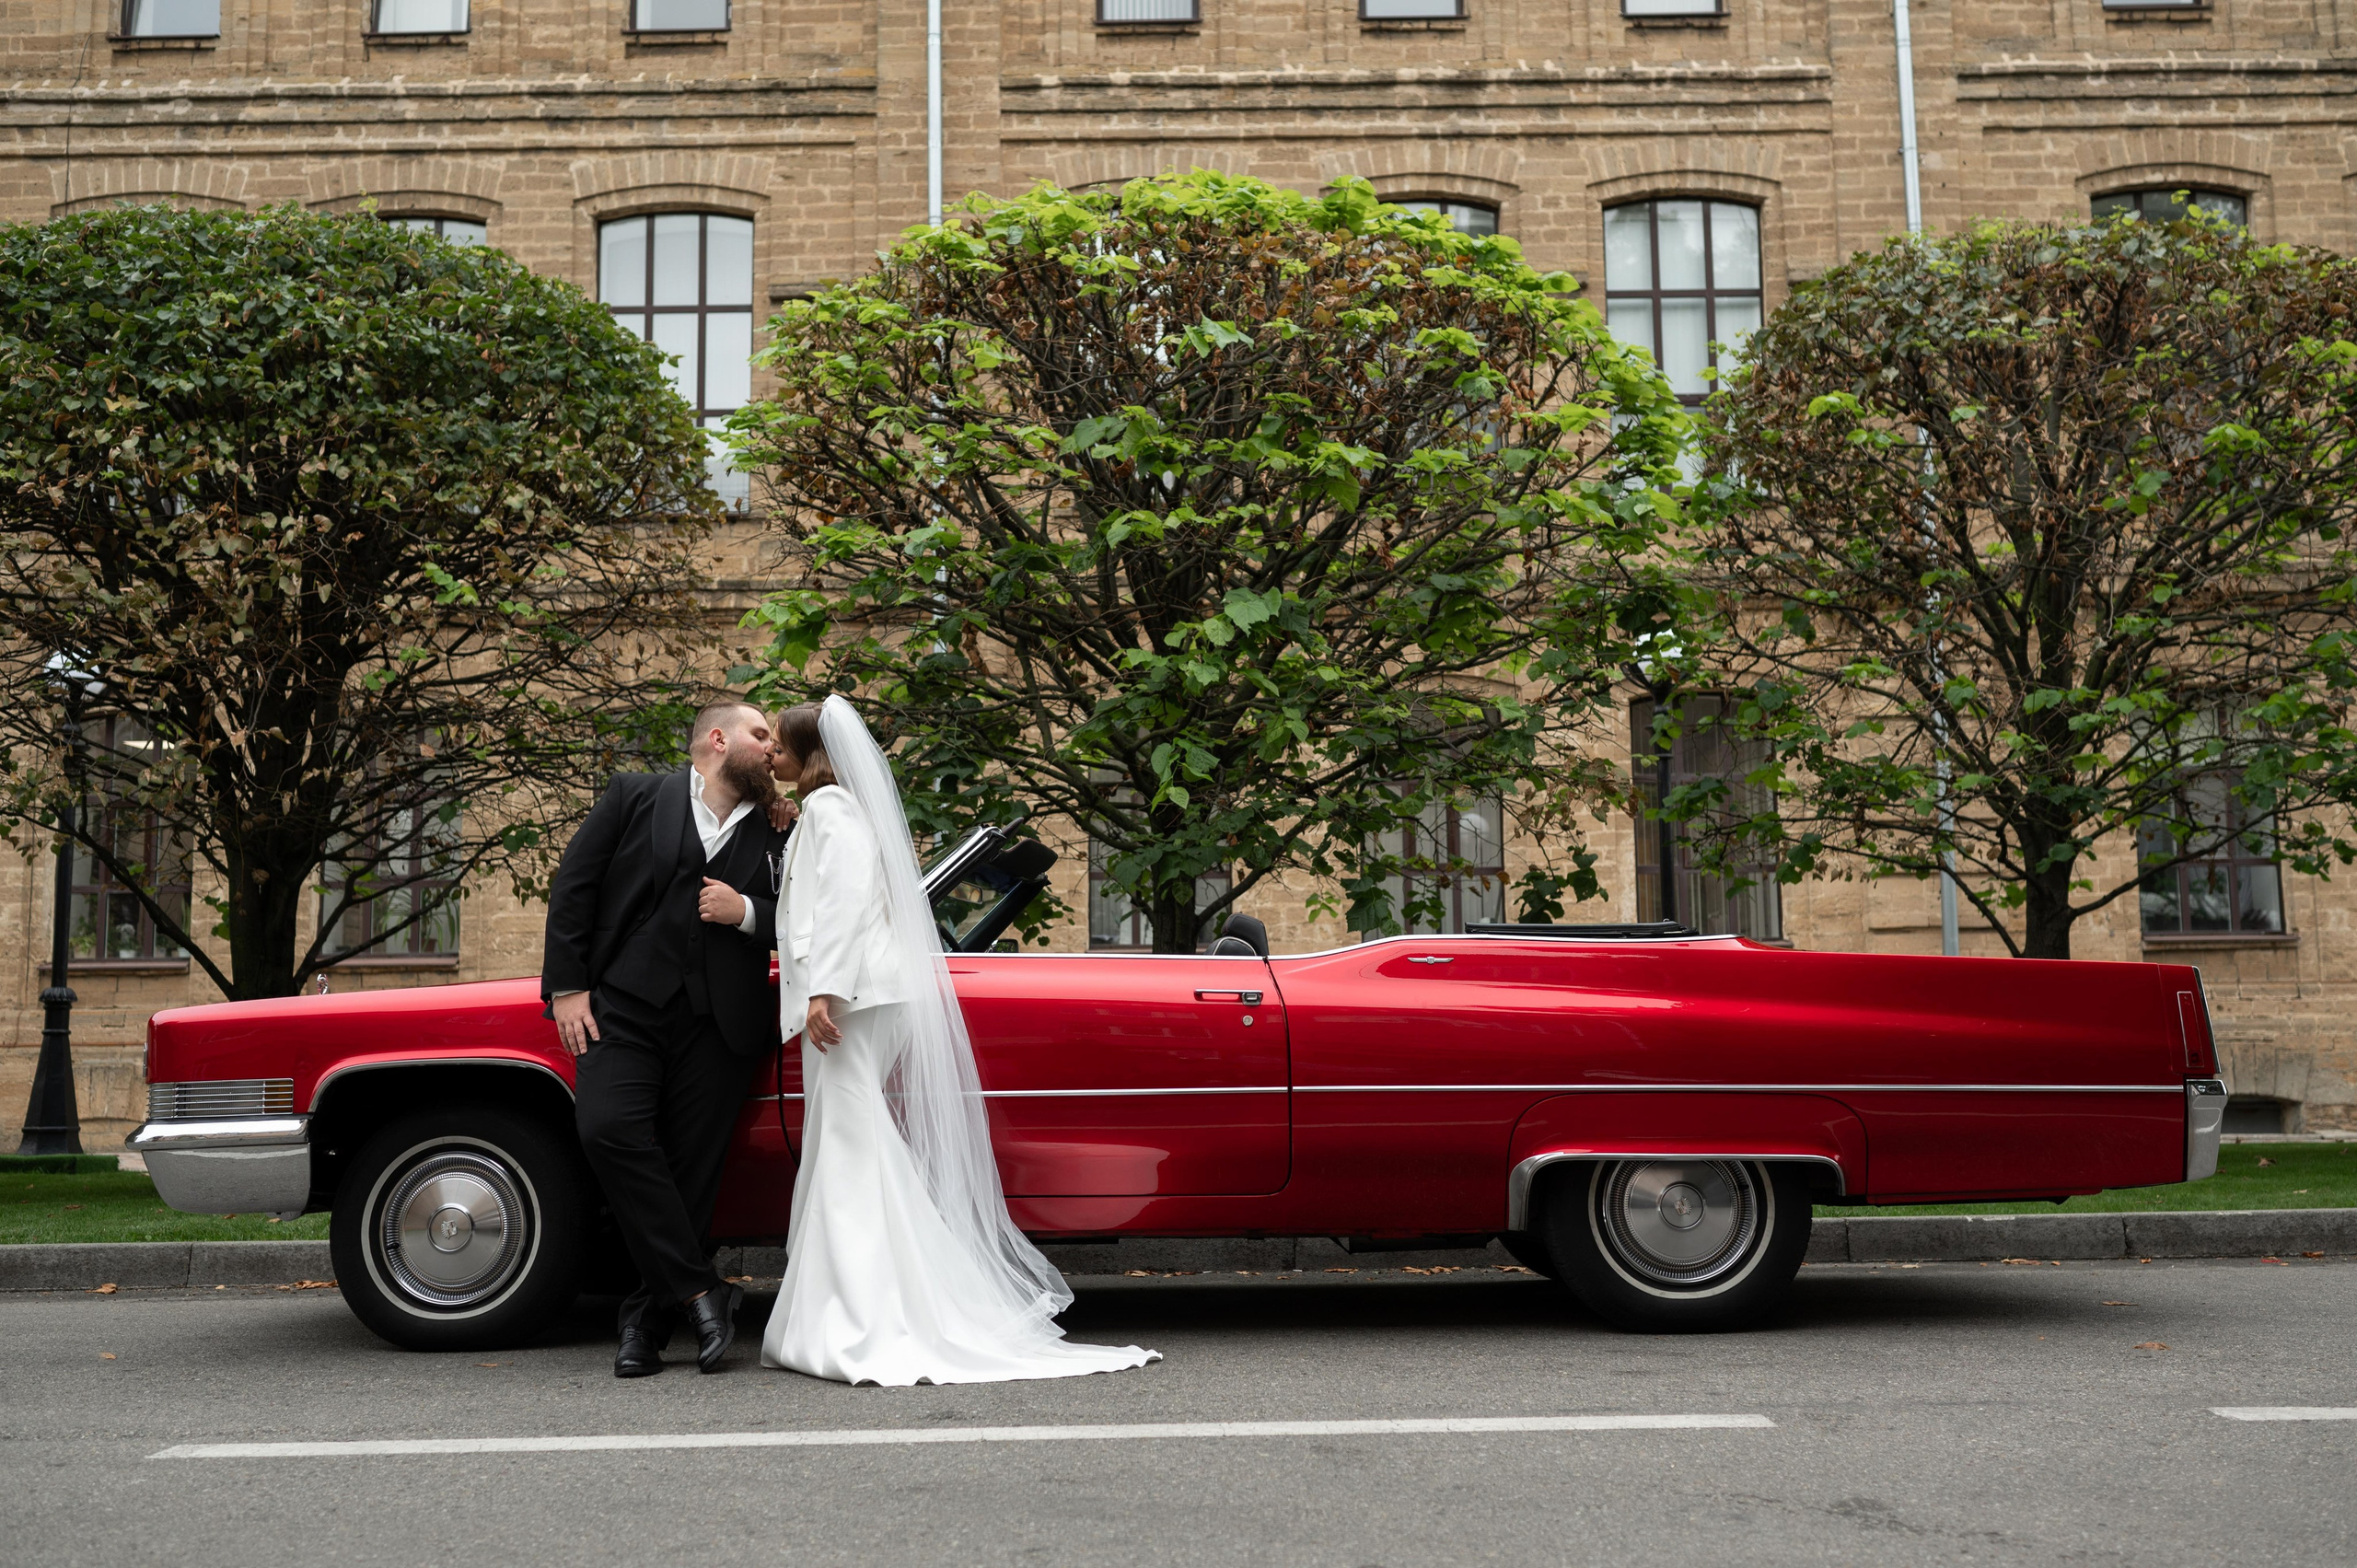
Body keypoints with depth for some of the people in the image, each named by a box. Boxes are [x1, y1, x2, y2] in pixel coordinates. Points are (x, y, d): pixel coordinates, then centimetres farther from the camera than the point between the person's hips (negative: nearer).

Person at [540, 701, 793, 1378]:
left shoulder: (771, 842, 17)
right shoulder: (635, 796, 10)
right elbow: (573, 885, 5)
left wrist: (746, 912, -7)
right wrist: (567, 988, -3)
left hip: (719, 1021, 2)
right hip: (625, 1005, -2)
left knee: (691, 1166, -3)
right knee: (608, 1128, -22)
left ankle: (648, 1321, 9)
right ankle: (699, 1290, -13)